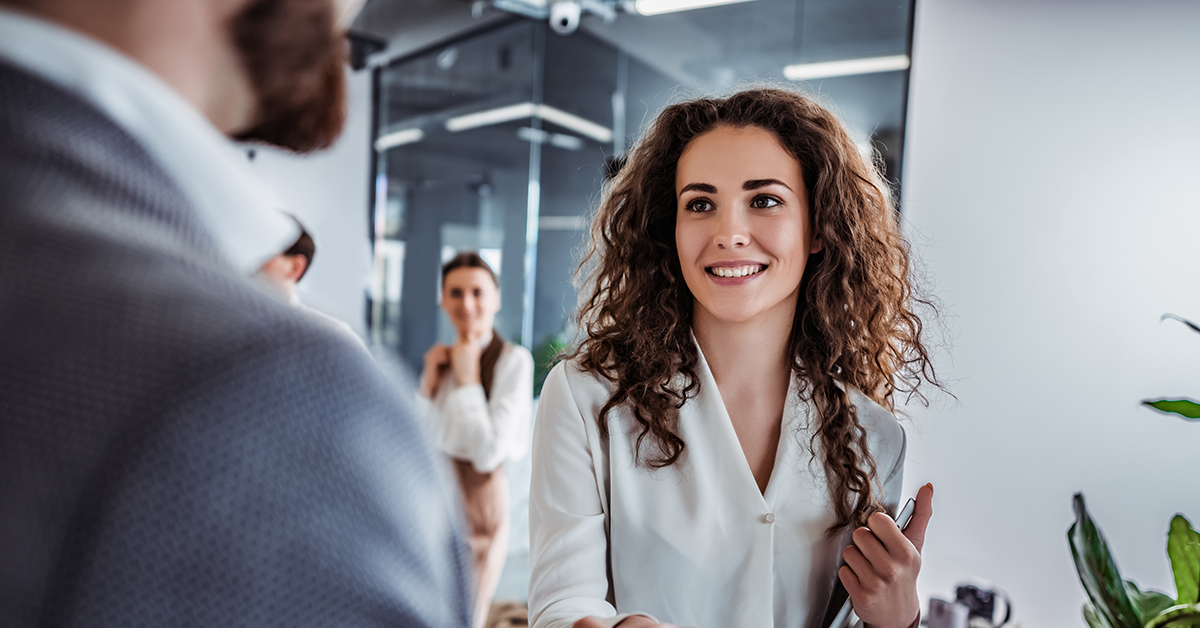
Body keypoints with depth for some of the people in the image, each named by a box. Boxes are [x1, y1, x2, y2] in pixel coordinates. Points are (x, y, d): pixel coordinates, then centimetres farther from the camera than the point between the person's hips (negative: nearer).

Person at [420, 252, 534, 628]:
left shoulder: (513, 360, -15)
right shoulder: (446, 359, 6)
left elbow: (489, 453, -23)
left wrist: (468, 379, -17)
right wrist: (430, 382, -7)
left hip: (478, 499, -6)